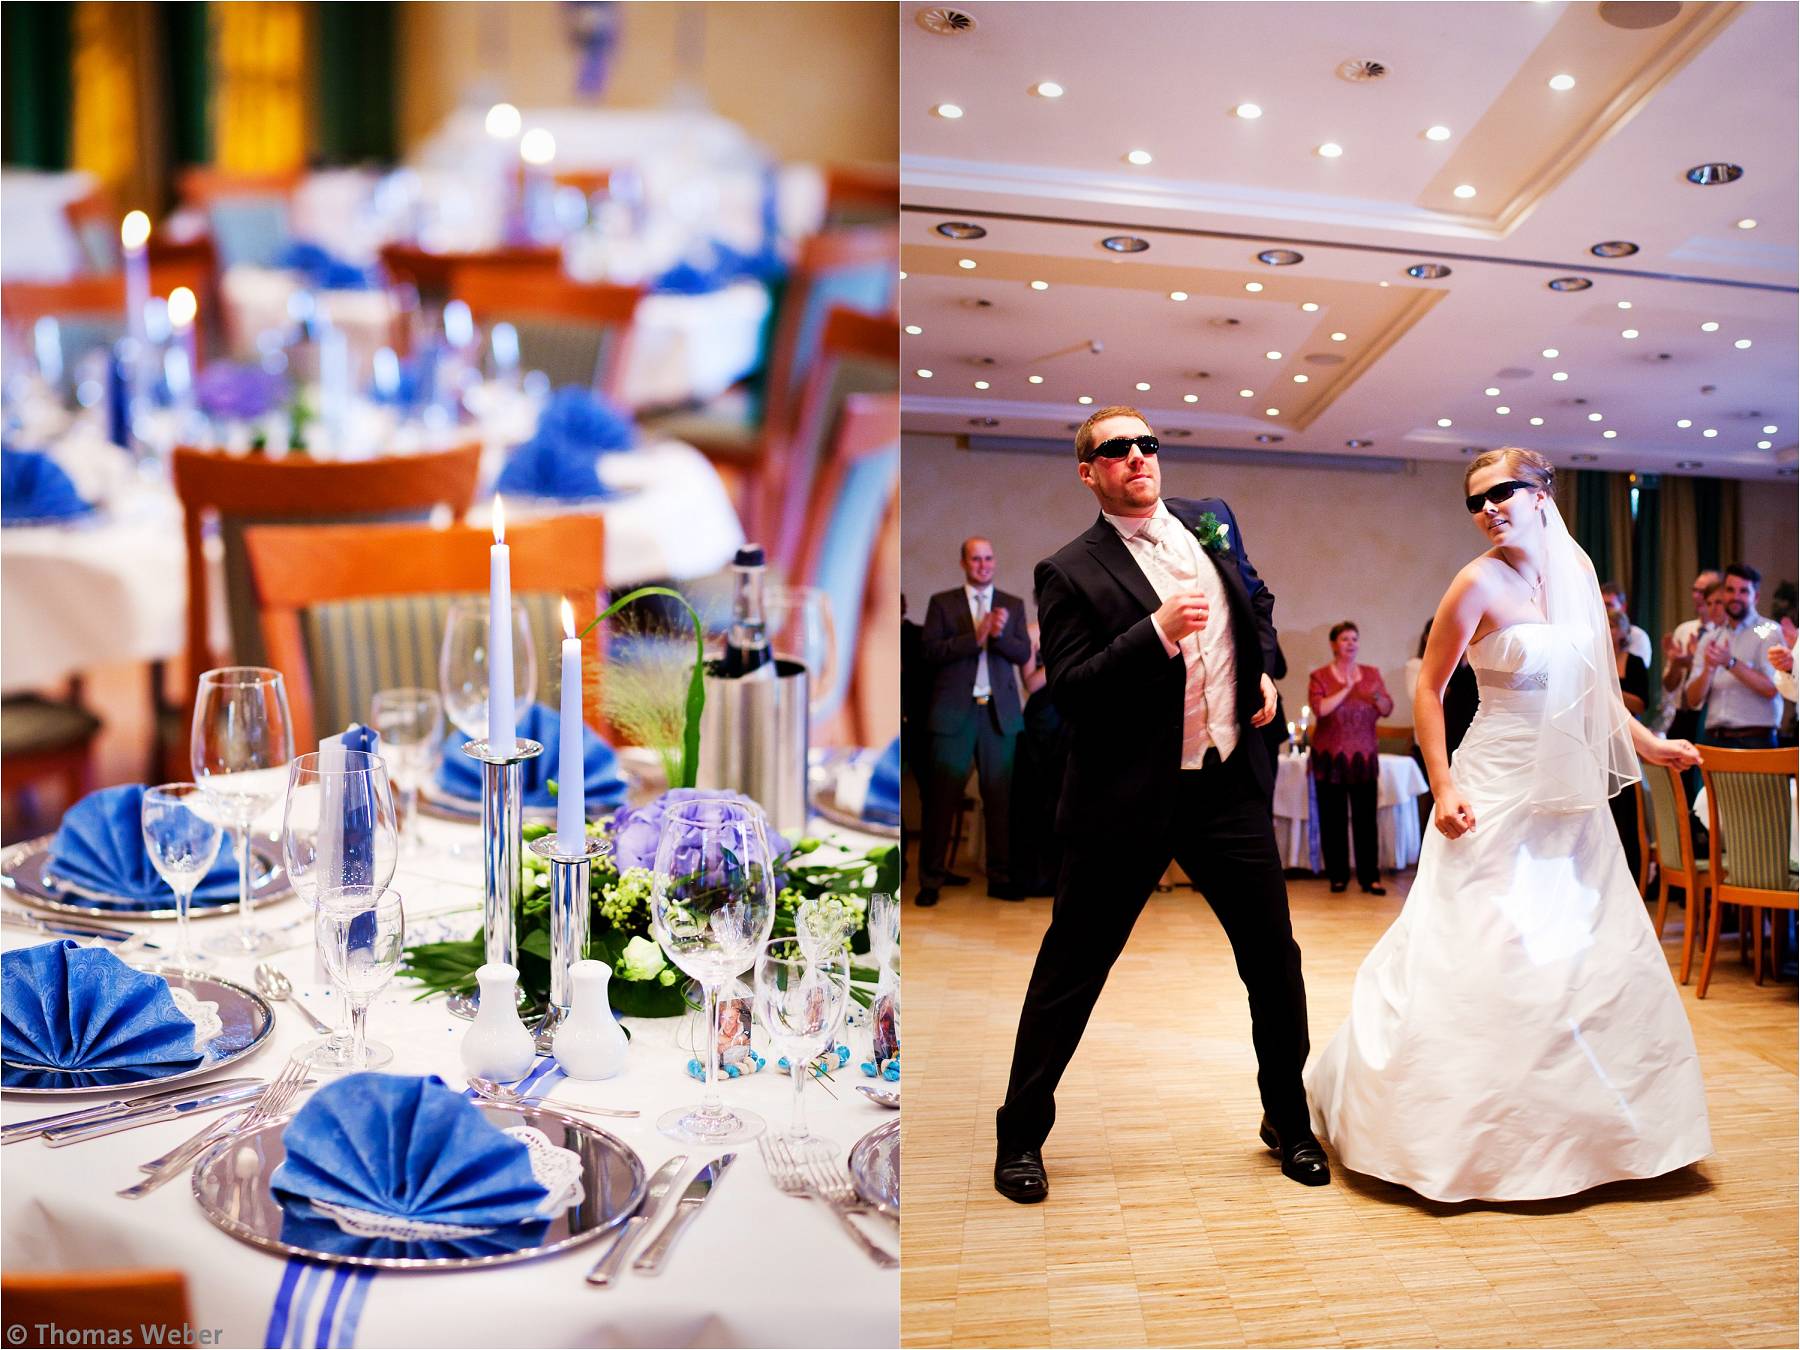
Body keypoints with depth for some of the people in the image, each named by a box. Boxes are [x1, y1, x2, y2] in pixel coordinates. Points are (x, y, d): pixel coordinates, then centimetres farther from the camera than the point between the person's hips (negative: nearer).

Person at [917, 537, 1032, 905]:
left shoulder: (1013, 605, 12)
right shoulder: (942, 603, 6)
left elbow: (1023, 654, 2)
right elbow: (932, 651, -5)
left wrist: (998, 634, -17)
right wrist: (977, 637, -15)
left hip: (999, 712, 2)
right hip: (953, 711, -2)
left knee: (1000, 798, 4)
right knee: (941, 796, -1)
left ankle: (1000, 878, 12)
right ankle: (931, 879, 6)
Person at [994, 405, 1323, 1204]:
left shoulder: (1210, 520, 9)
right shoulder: (1072, 572, -9)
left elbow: (1257, 599, 26)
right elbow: (1068, 691, -16)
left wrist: (1265, 671, 11)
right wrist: (1158, 632, -24)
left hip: (1230, 784, 5)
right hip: (1128, 801, -5)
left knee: (1274, 958, 12)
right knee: (1071, 968, 5)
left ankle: (1289, 1121, 35)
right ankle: (1020, 1136, 22)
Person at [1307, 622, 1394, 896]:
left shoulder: (1372, 673, 10)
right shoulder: (1319, 676, 1)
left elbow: (1387, 710, 4)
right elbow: (1319, 709, -14)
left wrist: (1378, 696, -16)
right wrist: (1346, 688, -13)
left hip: (1364, 755, 2)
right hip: (1330, 756, -2)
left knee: (1366, 817, -2)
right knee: (1333, 818, 0)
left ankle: (1370, 877, 1)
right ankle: (1338, 876, 8)